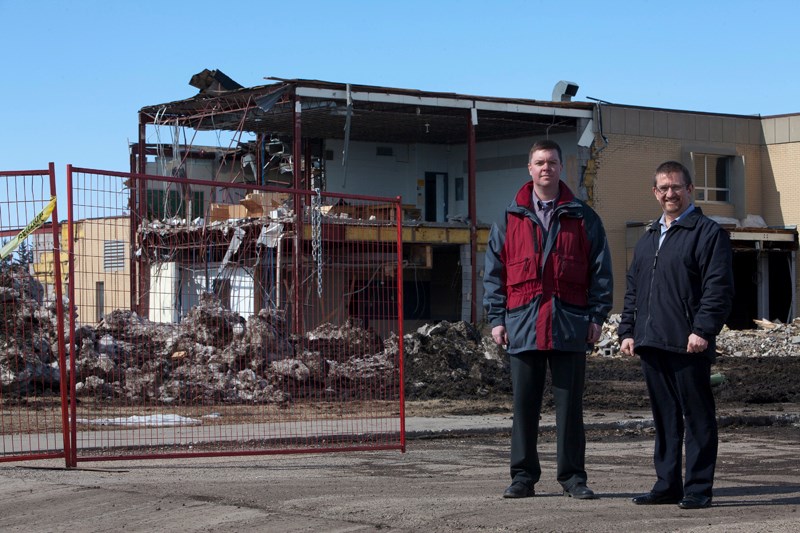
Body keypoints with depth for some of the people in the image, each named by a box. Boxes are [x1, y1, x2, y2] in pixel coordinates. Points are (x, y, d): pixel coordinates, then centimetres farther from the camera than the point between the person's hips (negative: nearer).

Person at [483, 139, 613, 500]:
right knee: (524, 404, 4)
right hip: (523, 324, 1)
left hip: (570, 324, -1)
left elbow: (600, 271, 6)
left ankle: (573, 476, 10)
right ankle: (523, 476, 10)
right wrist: (496, 318, 0)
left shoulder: (583, 219, 8)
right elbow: (494, 272, 8)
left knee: (570, 403, 3)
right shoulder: (509, 219, 10)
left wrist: (597, 316, -2)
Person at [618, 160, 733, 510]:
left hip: (688, 346, -7)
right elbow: (632, 289, 23)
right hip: (651, 344, 7)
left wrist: (703, 330, -18)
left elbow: (718, 288, -10)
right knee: (664, 417, 11)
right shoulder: (648, 238, 20)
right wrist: (627, 331, 14)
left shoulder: (707, 233, -2)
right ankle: (667, 485, 18)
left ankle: (698, 489, 3)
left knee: (697, 417, -2)